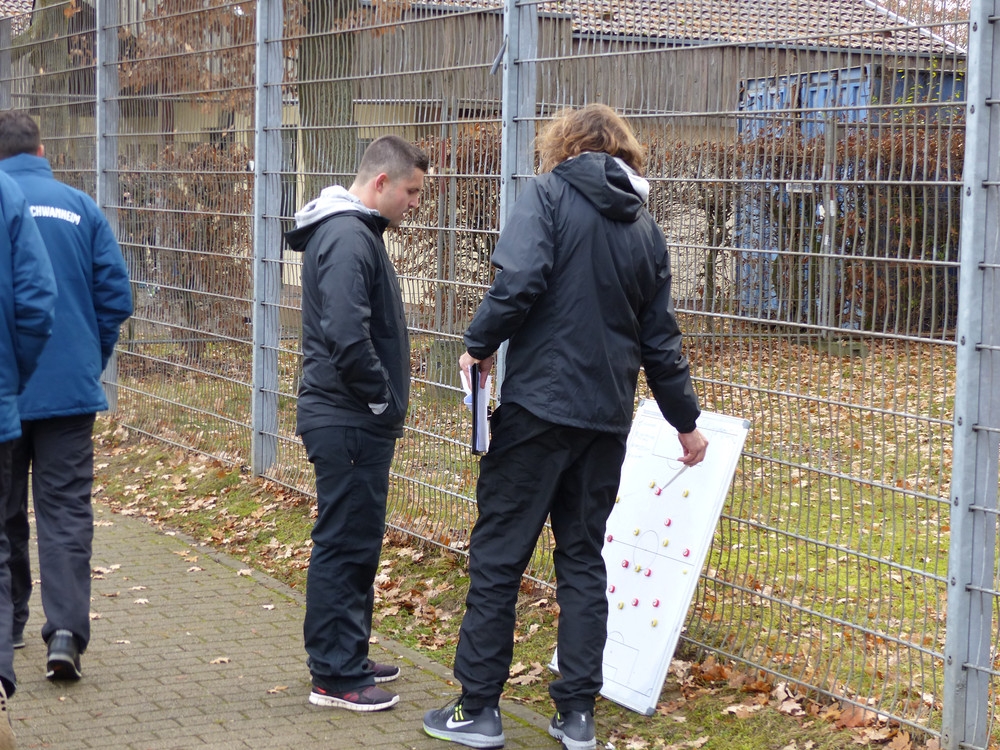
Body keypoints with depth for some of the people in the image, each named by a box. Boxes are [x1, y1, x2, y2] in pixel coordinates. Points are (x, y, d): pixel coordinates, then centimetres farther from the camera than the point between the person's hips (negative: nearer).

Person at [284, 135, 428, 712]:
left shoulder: (357, 232, 16)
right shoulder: (349, 238, -18)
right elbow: (348, 339, -28)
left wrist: (386, 403, 13)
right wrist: (384, 400, -16)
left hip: (357, 423, 11)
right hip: (349, 423, -11)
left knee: (358, 543, 17)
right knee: (344, 544, -4)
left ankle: (348, 658, 27)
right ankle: (335, 676, 4)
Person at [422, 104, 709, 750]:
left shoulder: (547, 196, -3)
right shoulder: (645, 228, 13)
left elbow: (521, 280, -20)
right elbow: (660, 339, 17)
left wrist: (480, 344, -4)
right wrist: (686, 420, 28)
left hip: (540, 405, -5)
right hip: (607, 415, 5)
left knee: (498, 556, 3)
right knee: (584, 557, 13)